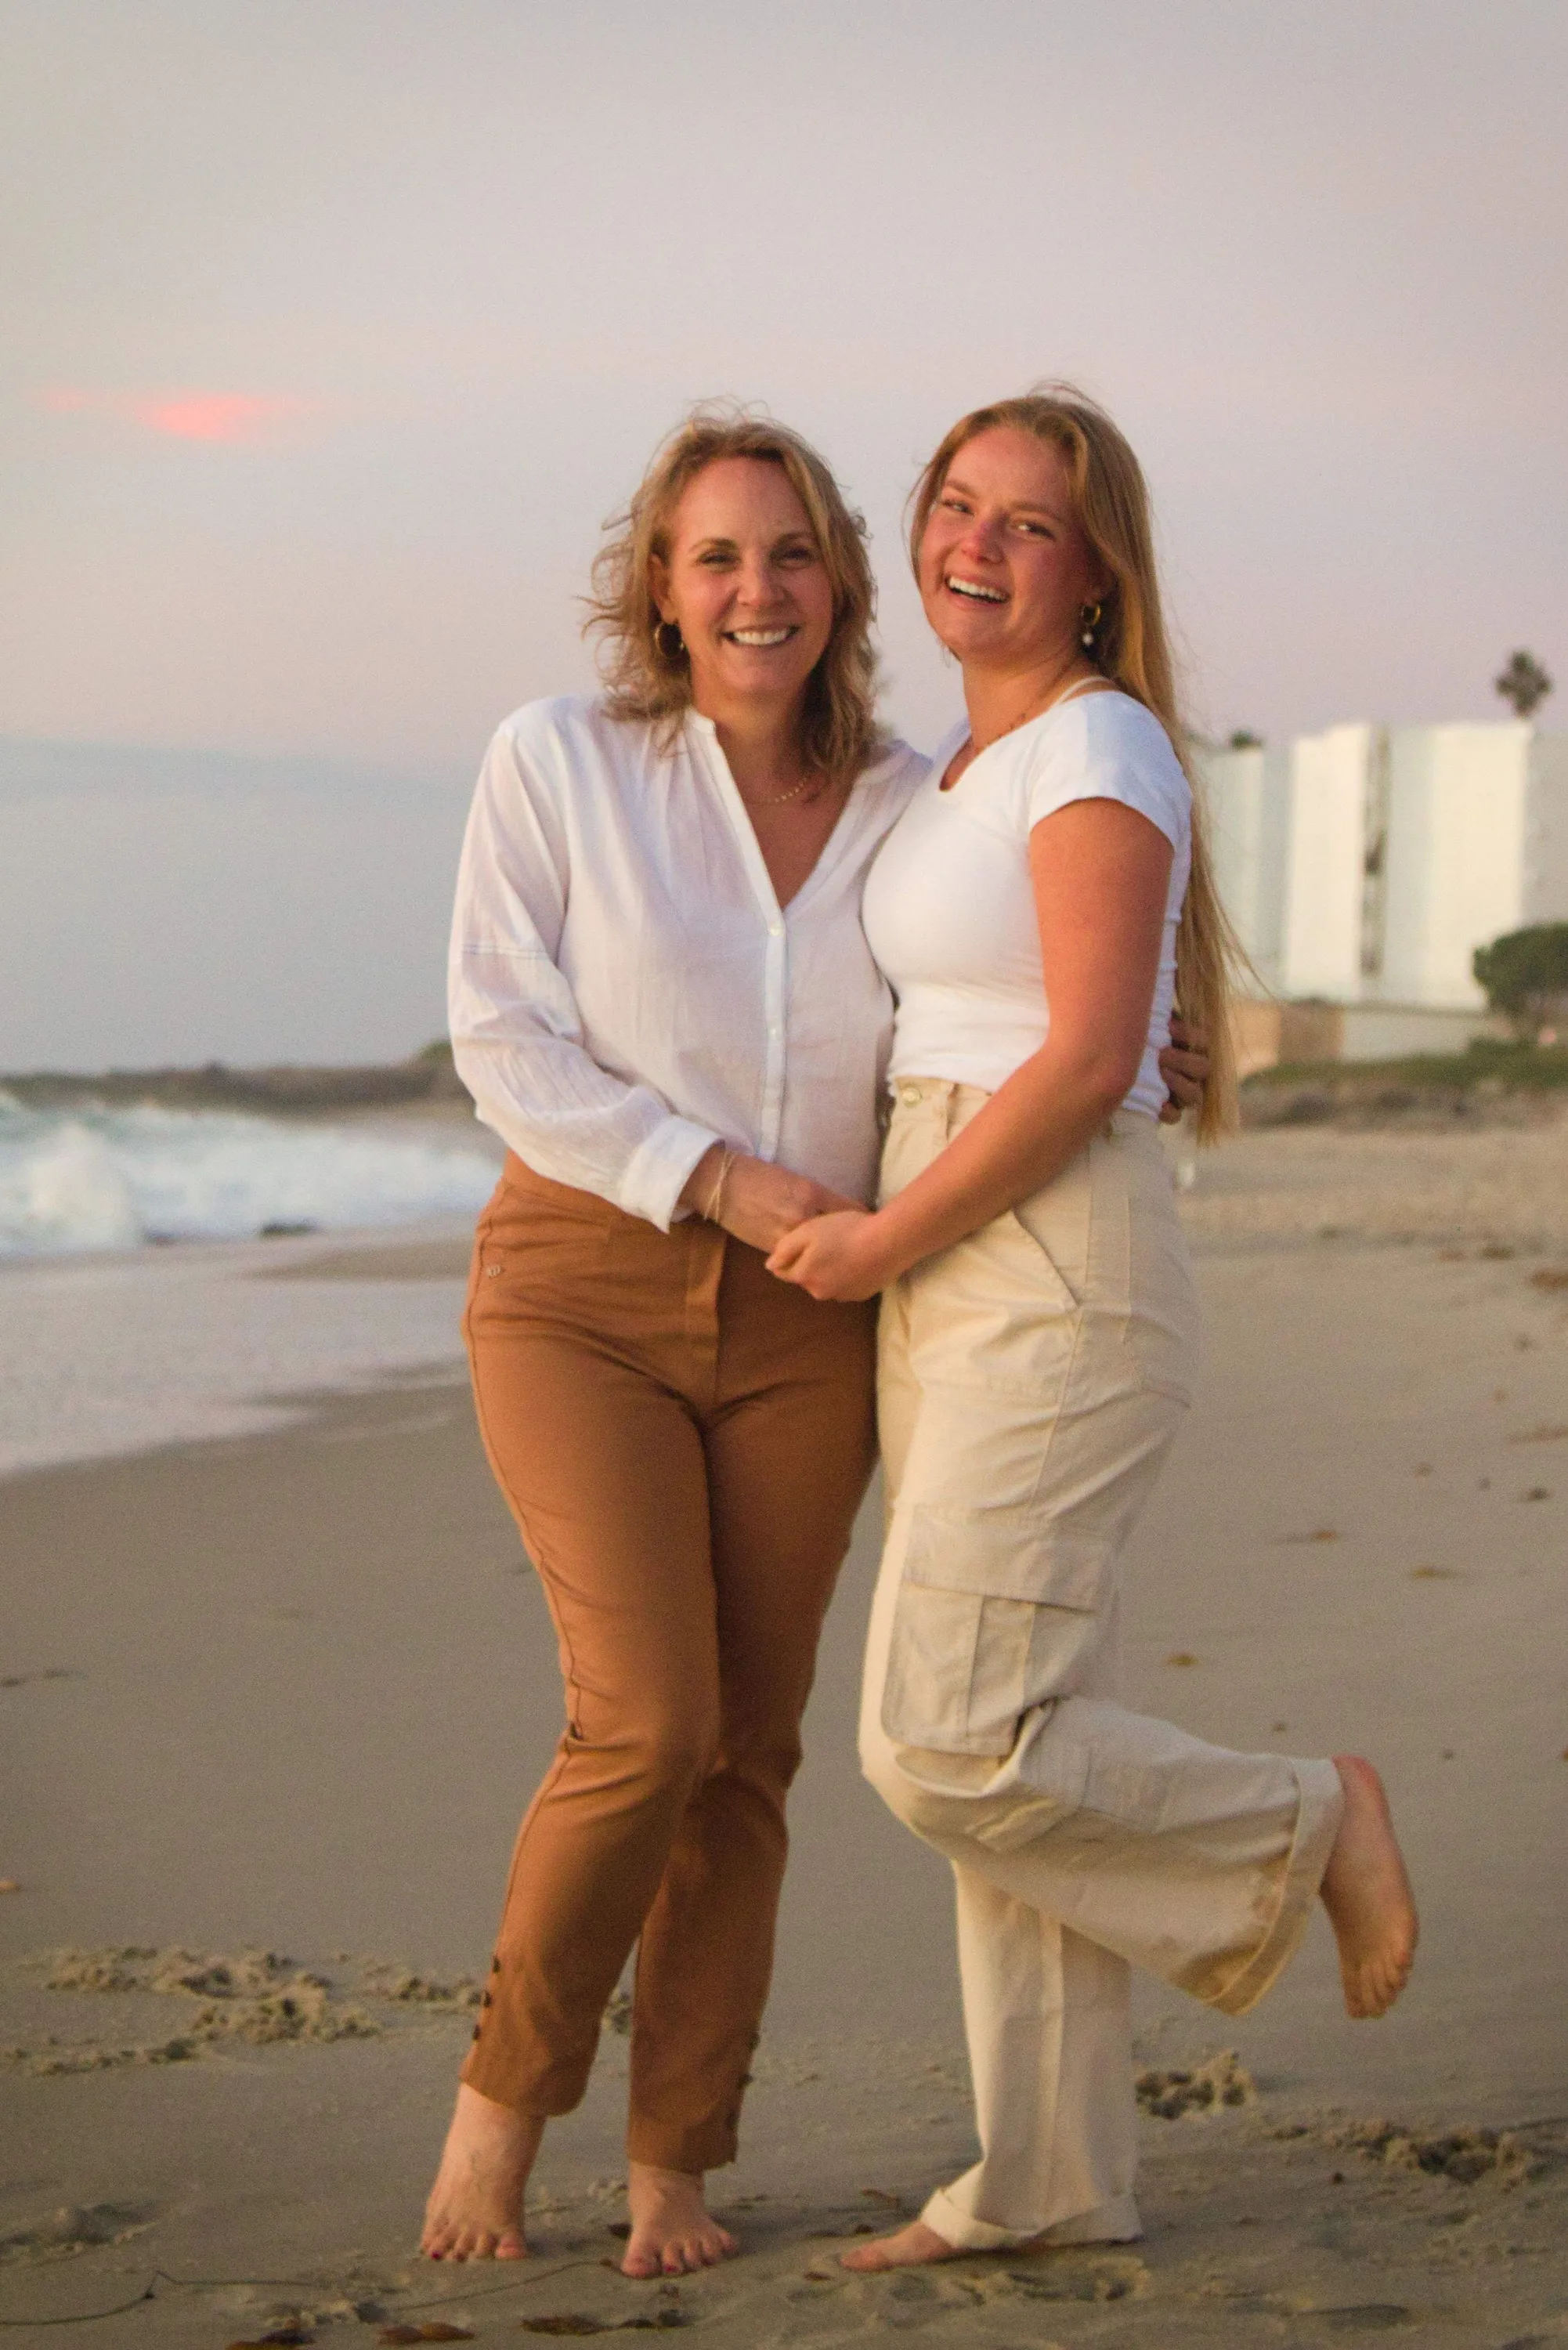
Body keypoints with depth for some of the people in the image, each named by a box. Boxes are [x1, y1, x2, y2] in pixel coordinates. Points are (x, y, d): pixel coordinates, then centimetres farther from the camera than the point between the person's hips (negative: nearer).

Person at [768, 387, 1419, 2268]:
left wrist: (885, 1239, -13)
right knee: (990, 1748, 8)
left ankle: (1303, 1829, 7)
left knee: (952, 1748, -14)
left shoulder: (1099, 748, -12)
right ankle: (1051, 2180, 13)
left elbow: (1087, 1059, -20)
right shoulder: (968, 761, 16)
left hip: (1059, 1289, -9)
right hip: (948, 1295, 9)